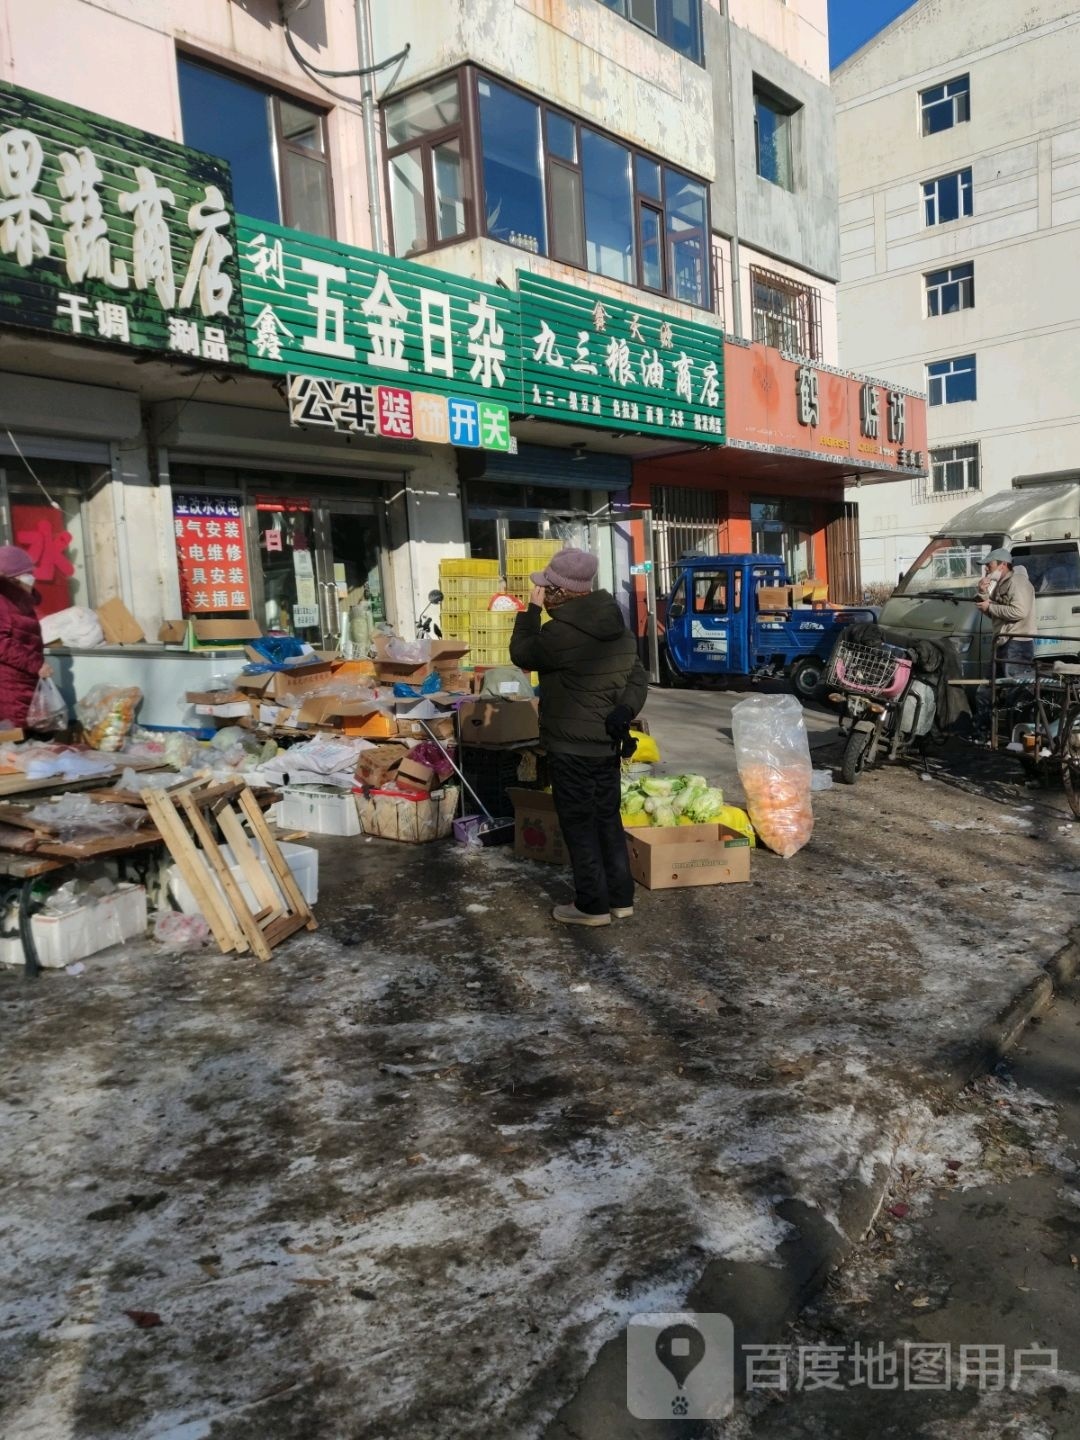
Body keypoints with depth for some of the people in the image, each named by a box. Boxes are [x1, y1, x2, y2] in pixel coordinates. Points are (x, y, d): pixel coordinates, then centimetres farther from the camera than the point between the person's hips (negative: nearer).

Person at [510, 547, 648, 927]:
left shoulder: (561, 634, -20)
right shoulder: (619, 629, 7)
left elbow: (521, 654, -4)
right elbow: (638, 679, 12)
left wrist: (532, 608, 2)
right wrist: (623, 713, 3)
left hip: (572, 747, -8)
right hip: (608, 743, 8)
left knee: (579, 825, 2)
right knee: (608, 820, 15)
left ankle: (592, 905, 10)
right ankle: (621, 898, 22)